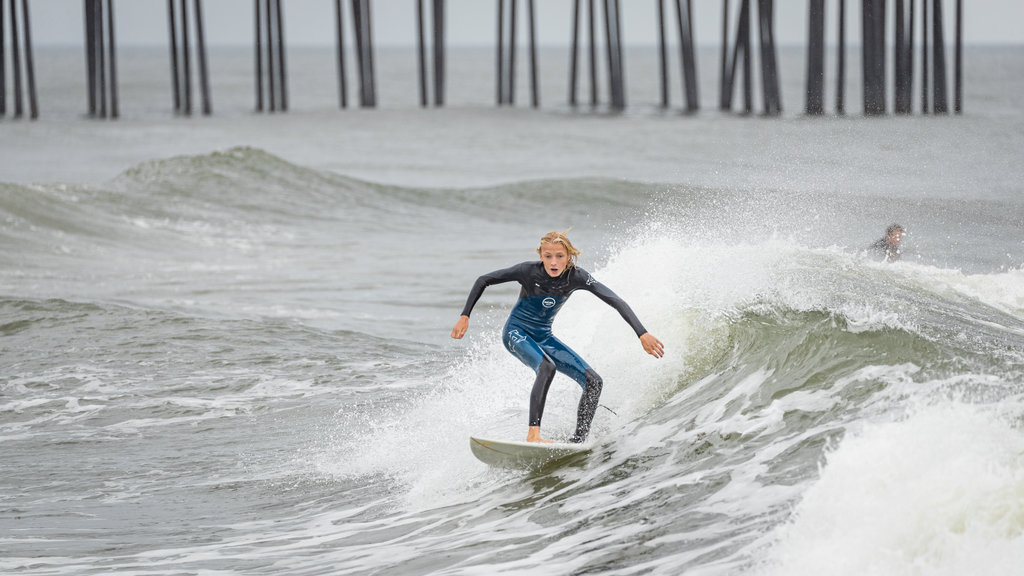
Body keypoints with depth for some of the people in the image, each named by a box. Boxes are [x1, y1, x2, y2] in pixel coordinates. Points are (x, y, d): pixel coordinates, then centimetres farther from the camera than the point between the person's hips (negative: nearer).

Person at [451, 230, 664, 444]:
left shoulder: (576, 277, -17)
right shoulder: (529, 271, -22)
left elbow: (616, 302, -20)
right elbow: (484, 281, -10)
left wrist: (643, 334, -29)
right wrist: (465, 316, -13)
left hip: (543, 337, 5)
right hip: (517, 333, -5)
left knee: (594, 382, -8)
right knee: (547, 367, -36)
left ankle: (578, 441, -3)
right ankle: (533, 434, -39)